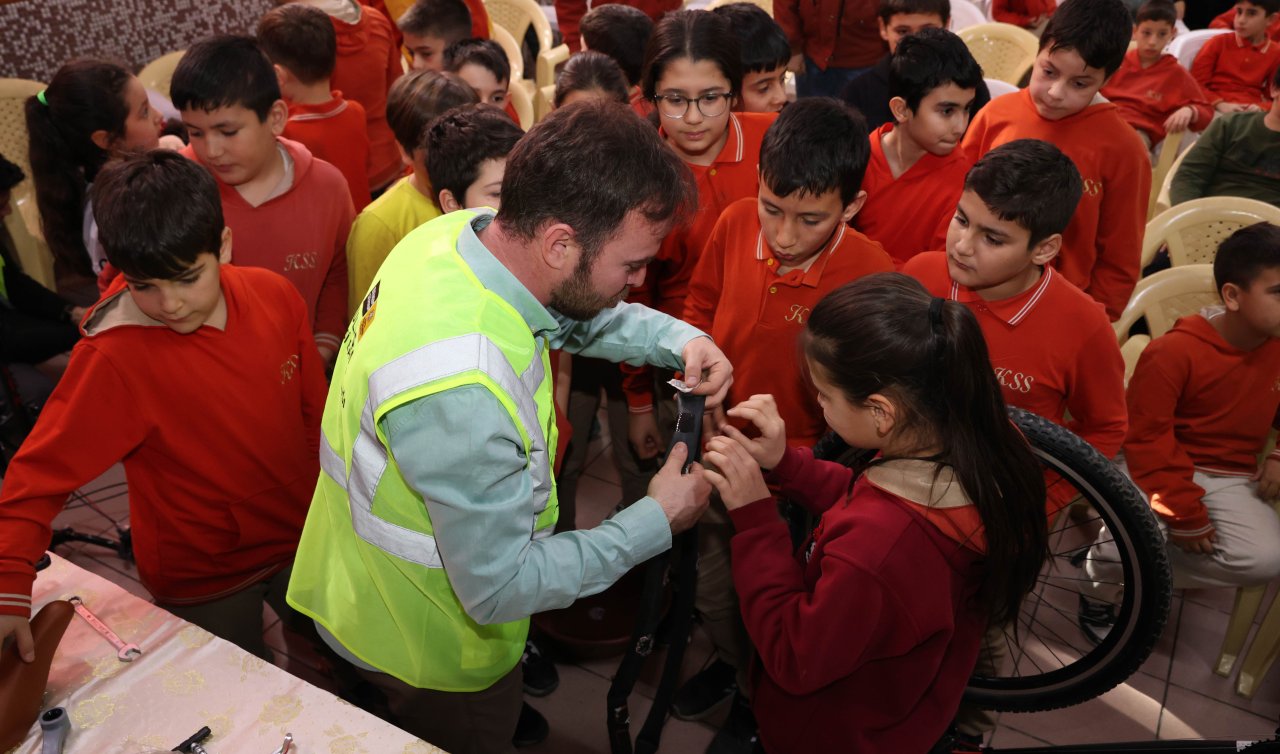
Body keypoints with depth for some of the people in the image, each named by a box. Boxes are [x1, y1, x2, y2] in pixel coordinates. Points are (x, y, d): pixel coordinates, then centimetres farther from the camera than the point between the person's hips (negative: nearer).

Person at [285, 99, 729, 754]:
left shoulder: (463, 229, -18)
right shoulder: (461, 394, -43)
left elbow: (580, 317, 4)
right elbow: (501, 589, -30)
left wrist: (679, 340, -11)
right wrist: (656, 522, -23)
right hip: (429, 653, -7)